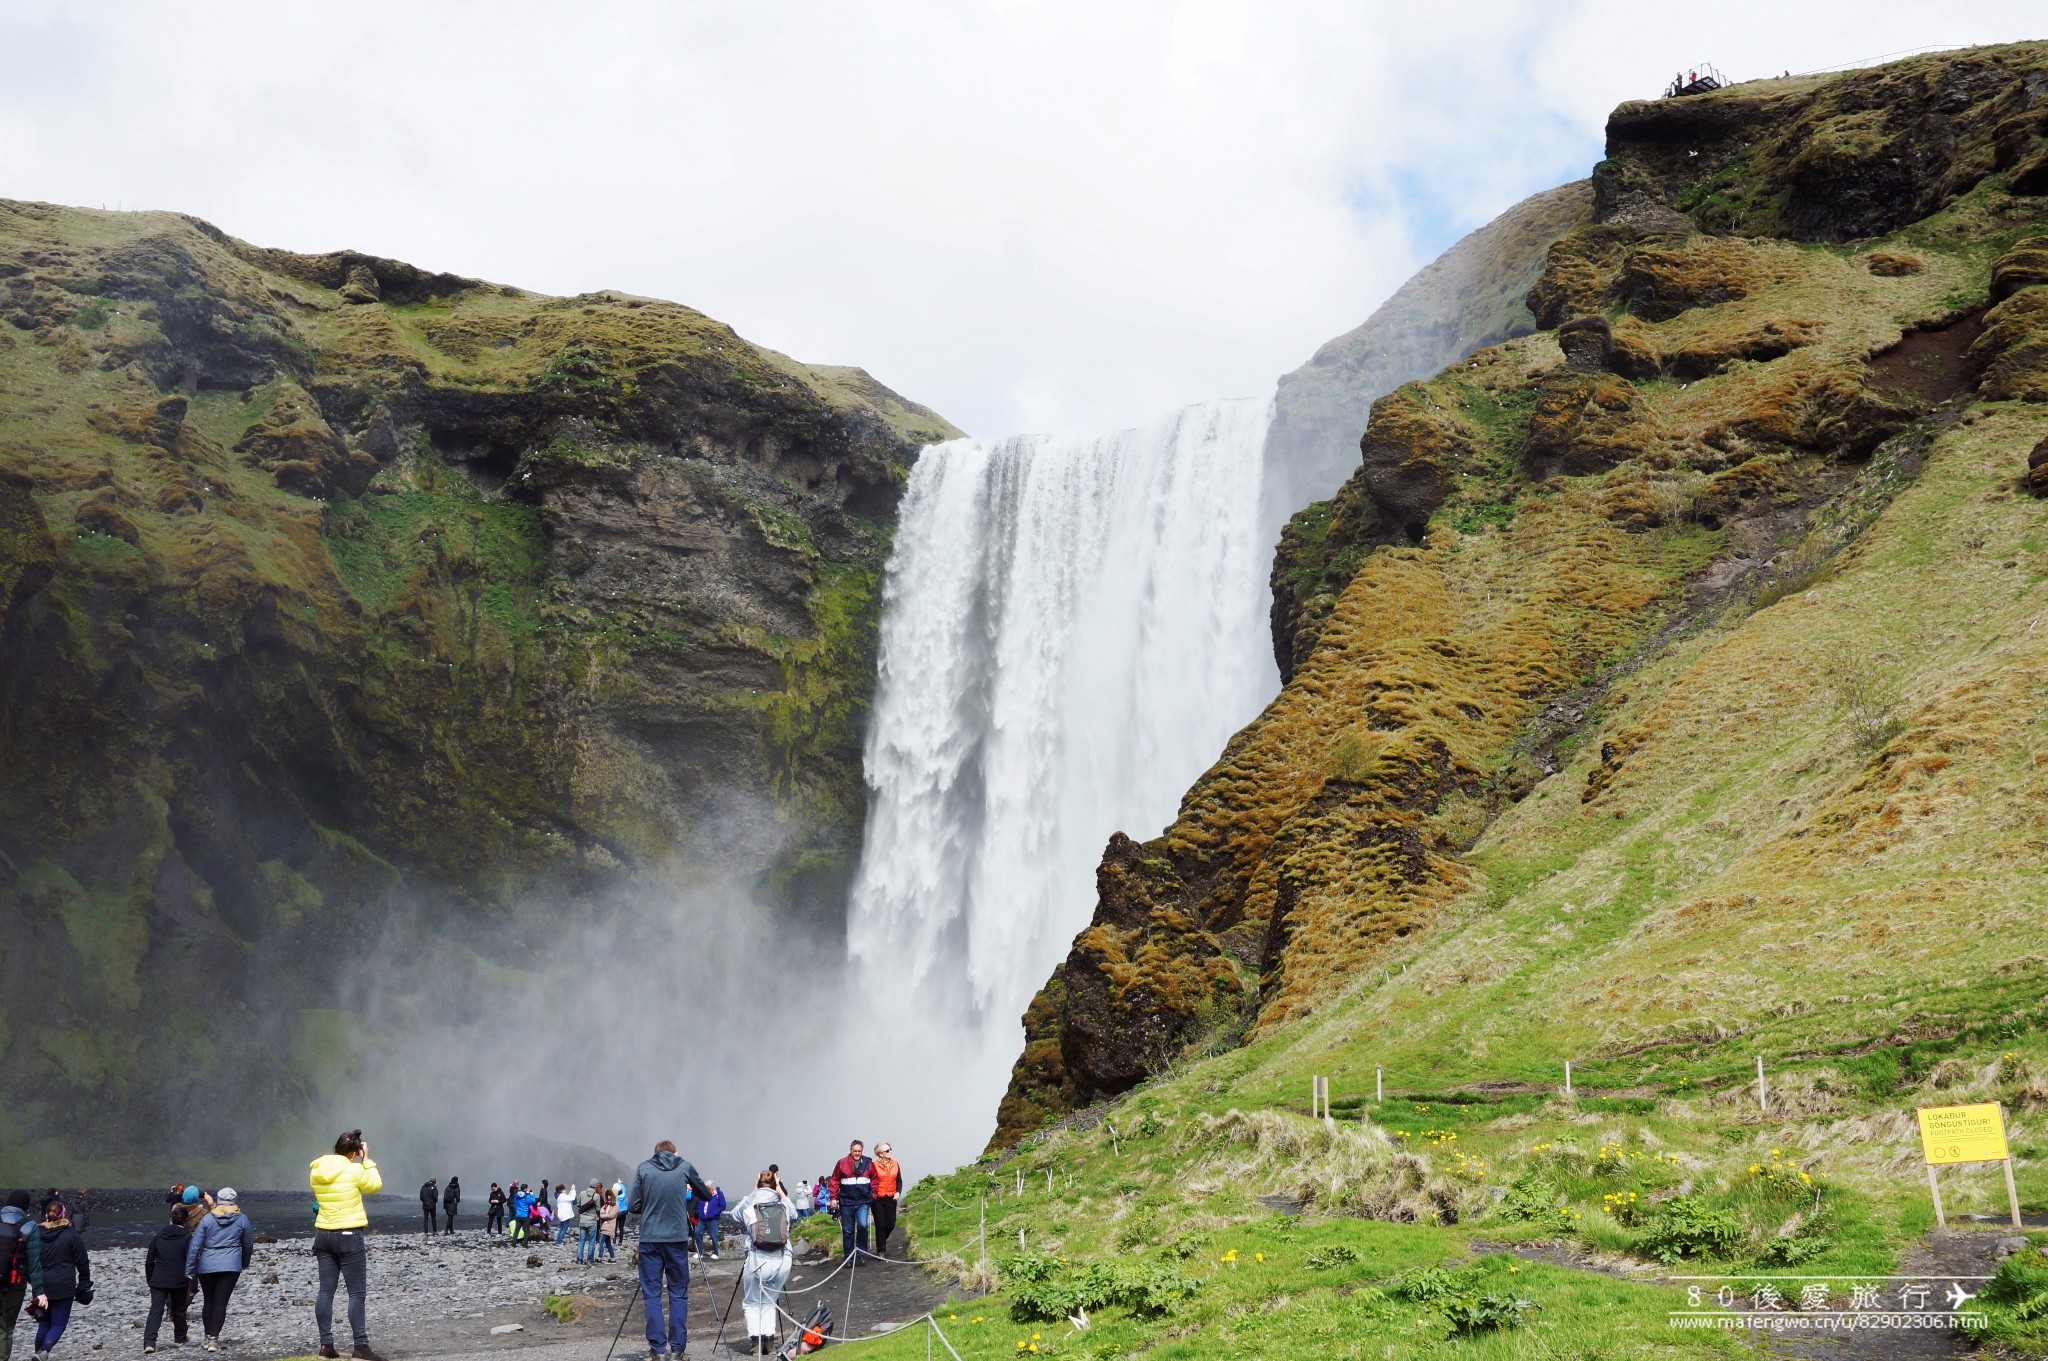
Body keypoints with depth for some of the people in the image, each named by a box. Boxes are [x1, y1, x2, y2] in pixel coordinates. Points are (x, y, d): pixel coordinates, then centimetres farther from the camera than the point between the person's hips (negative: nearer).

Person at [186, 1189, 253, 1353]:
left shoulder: (207, 1219, 3)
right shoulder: (242, 1219, 3)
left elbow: (195, 1245, -1)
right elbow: (248, 1244, 12)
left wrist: (189, 1270, 2)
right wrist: (245, 1263, 30)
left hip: (207, 1266, 1)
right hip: (231, 1266, -1)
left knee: (208, 1301, 14)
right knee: (221, 1302, 0)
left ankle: (208, 1337, 21)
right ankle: (214, 1339, -3)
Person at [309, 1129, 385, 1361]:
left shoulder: (316, 1171, 3)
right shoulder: (354, 1170, -14)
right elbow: (375, 1185, 1)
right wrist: (366, 1159, 5)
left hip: (323, 1235, 6)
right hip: (349, 1236, -6)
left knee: (326, 1290, 8)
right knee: (356, 1293, -3)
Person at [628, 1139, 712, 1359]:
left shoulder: (643, 1168, 2)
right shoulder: (684, 1167, 3)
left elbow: (634, 1206, 2)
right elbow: (706, 1194, 15)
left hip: (649, 1239, 0)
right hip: (677, 1238, 0)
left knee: (652, 1293, 6)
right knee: (679, 1293, 8)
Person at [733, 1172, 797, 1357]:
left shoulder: (748, 1204, 6)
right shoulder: (784, 1205, 10)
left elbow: (735, 1214, 29)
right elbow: (794, 1214, 35)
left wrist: (752, 1192, 30)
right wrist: (780, 1190, 38)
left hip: (756, 1260, -2)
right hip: (783, 1260, 2)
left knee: (752, 1303, 17)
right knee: (769, 1303, 20)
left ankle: (756, 1342, 3)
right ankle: (769, 1342, 9)